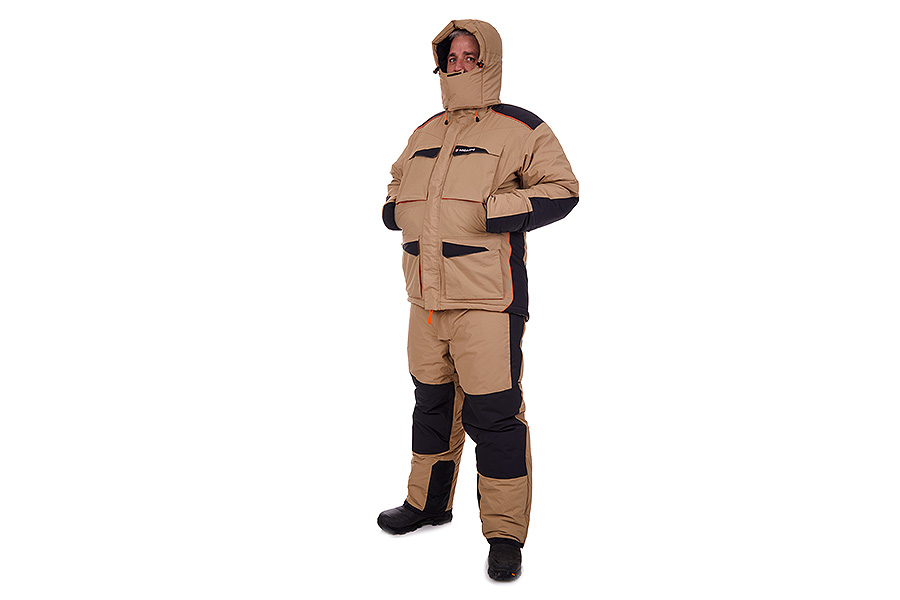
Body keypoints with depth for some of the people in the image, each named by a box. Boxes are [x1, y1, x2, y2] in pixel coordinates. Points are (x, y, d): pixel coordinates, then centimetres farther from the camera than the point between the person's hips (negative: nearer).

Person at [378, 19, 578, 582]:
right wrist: (395, 209, 11)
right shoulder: (426, 133, 17)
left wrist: (499, 212, -18)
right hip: (426, 297, 7)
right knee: (432, 401, 18)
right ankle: (428, 501, 36)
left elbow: (562, 189, -5)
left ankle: (505, 534, 7)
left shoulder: (519, 129, -2)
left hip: (487, 299, -7)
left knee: (493, 412, -6)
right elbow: (399, 181, 33)